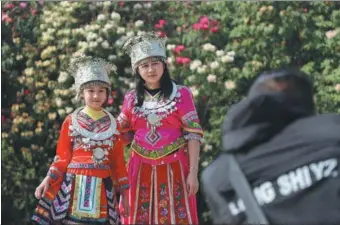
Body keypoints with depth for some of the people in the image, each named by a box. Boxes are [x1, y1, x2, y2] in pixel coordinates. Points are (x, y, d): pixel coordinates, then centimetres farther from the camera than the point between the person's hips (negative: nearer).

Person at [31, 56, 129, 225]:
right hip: (74, 186, -2)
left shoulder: (112, 124, 10)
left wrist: (123, 191, 8)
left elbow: (118, 160, 10)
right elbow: (62, 157, 4)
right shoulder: (71, 121, 4)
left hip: (102, 188, 2)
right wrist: (48, 180, -7)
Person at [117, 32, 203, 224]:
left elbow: (193, 135, -5)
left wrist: (193, 172, -11)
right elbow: (119, 134, 17)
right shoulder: (132, 98, 7)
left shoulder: (181, 94, -3)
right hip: (141, 170, 3)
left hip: (174, 168, -3)